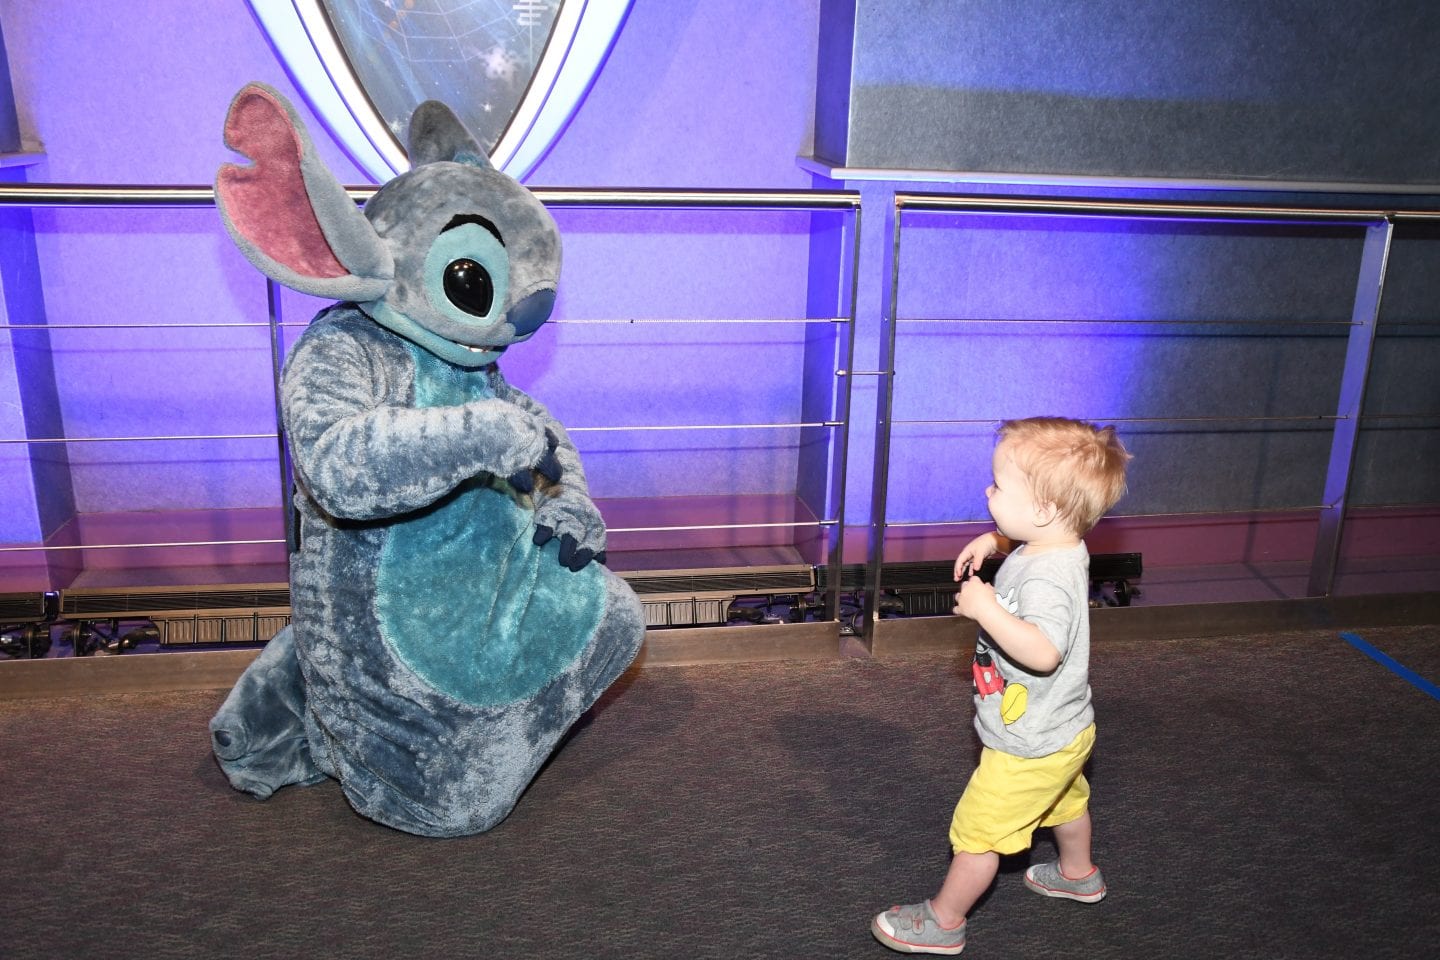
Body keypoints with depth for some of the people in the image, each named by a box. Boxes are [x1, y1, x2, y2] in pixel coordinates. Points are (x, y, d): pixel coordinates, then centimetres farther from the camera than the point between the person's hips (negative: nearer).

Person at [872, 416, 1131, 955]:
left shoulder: (1048, 578, -35)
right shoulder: (1052, 546, -6)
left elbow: (1042, 653, -46)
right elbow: (1020, 541, 19)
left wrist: (986, 608, -41)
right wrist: (992, 542, 3)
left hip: (1029, 745, -10)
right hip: (1063, 731, 10)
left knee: (978, 831, 6)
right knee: (1064, 802, 34)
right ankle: (1078, 875, 60)